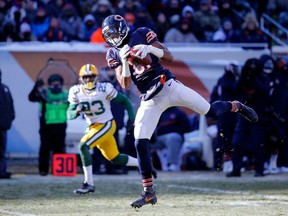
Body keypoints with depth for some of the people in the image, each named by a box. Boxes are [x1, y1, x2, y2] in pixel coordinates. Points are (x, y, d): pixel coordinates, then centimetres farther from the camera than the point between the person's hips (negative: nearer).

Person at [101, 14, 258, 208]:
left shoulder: (142, 35, -3)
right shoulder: (114, 54, 4)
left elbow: (169, 57, -6)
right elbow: (125, 85, -4)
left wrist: (150, 48, -23)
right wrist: (124, 61, -18)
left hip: (169, 86, -2)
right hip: (150, 100, 2)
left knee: (211, 111, -2)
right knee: (140, 143, -10)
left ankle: (235, 106, 35)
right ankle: (148, 192, -1)